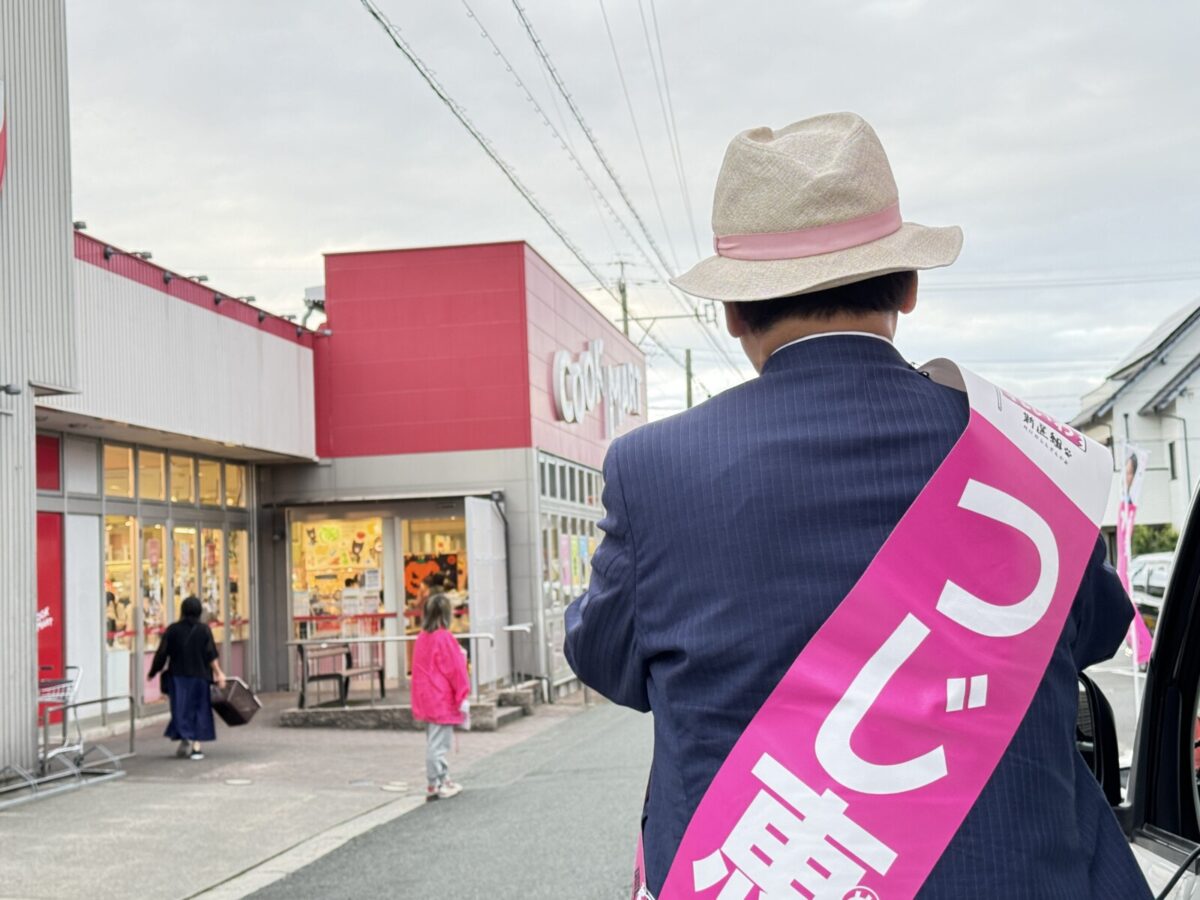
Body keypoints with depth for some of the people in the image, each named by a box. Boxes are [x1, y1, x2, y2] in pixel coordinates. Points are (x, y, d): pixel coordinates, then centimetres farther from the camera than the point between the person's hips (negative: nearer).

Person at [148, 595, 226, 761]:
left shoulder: (172, 629, -4)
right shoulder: (203, 630, -5)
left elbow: (162, 653, -3)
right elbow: (211, 655, -10)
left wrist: (153, 672, 9)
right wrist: (218, 673, -8)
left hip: (177, 676, 0)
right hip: (198, 677, 0)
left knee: (180, 709, 8)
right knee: (198, 709, 8)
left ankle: (185, 737, -12)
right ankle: (196, 746, 6)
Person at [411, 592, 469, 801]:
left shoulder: (422, 637, 7)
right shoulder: (444, 637, -17)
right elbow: (455, 669, -15)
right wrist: (463, 697, -9)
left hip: (427, 700, 9)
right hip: (442, 699, -8)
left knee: (434, 742, 16)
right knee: (438, 744, -4)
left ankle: (443, 780, 26)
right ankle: (435, 786, 0)